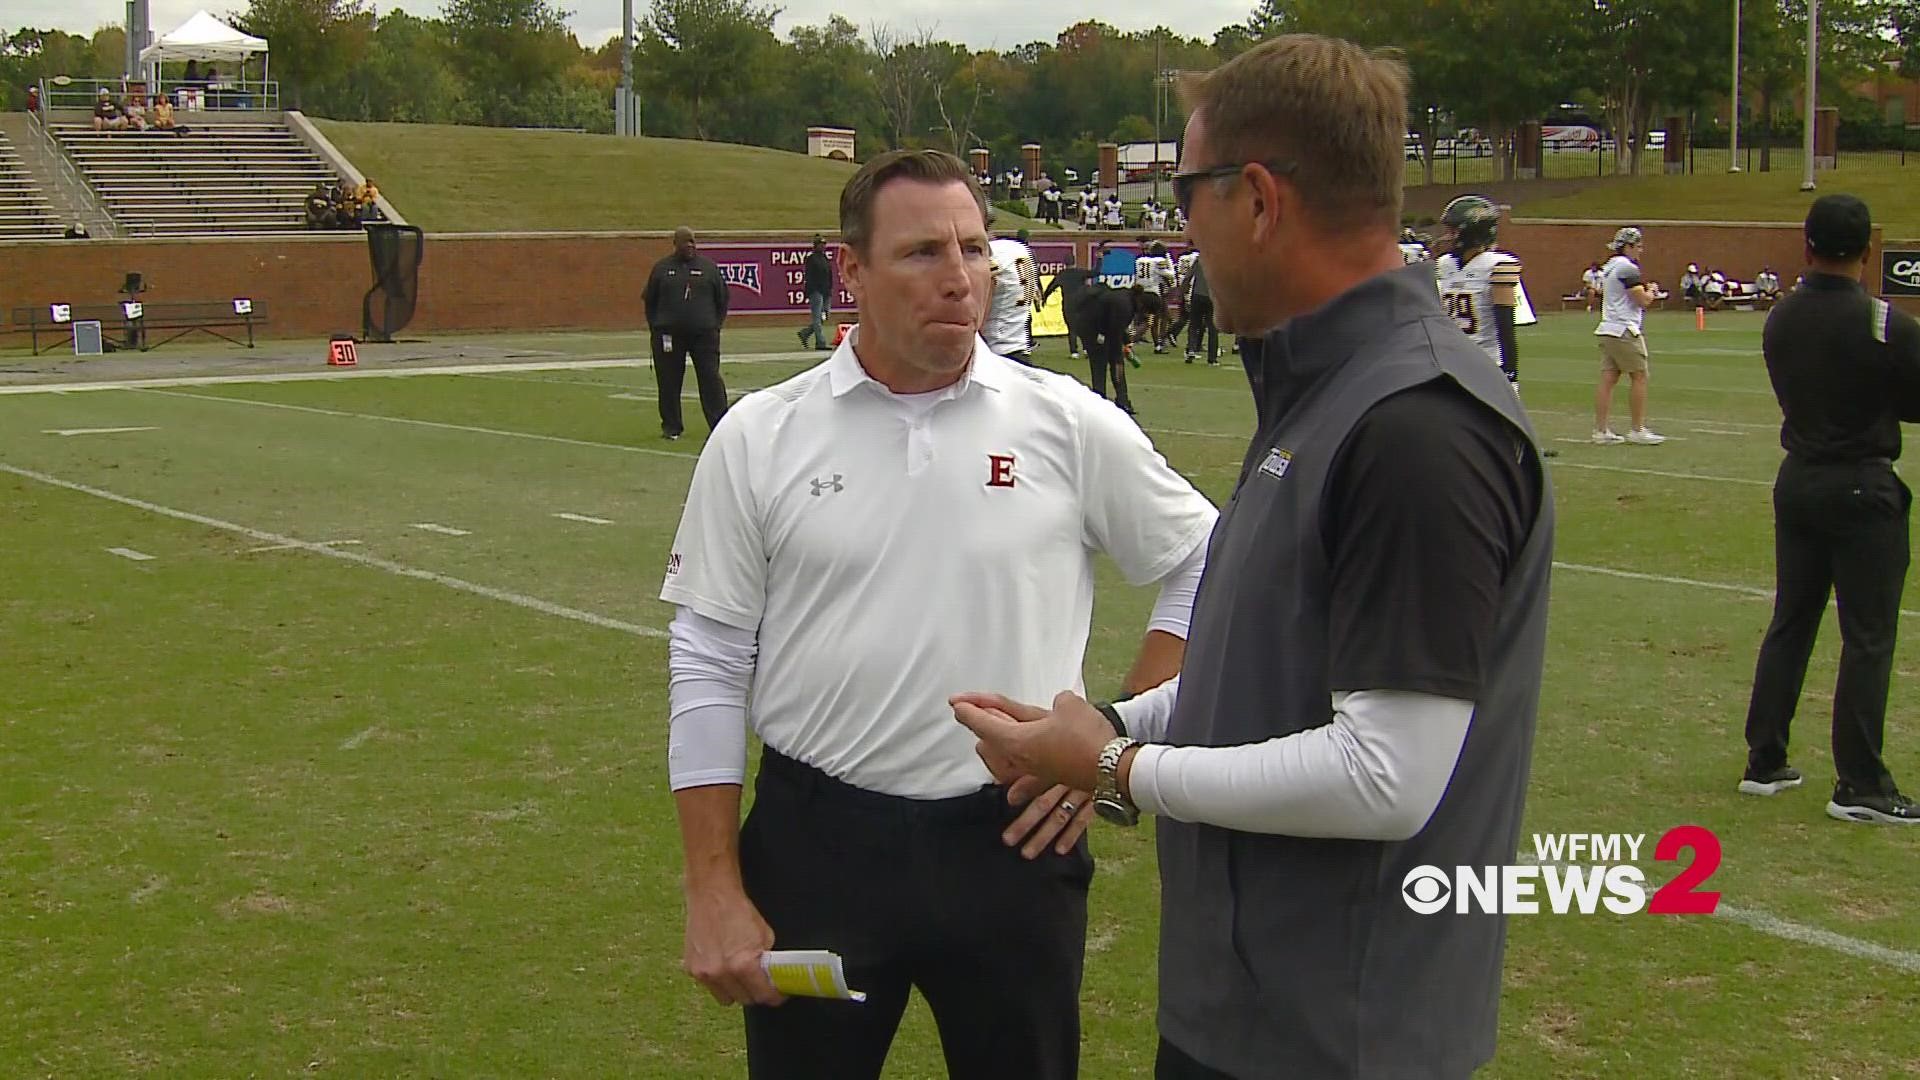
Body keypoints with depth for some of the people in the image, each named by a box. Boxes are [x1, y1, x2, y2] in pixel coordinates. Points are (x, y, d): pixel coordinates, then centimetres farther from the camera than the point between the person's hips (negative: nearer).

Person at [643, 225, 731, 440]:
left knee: (710, 378, -4)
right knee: (669, 382, 4)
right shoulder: (662, 268, 6)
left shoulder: (708, 267, 5)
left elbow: (722, 299, 11)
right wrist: (655, 328, 4)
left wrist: (716, 325, 5)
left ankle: (720, 423, 0)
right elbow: (649, 301, 11)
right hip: (669, 336, 1)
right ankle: (671, 426, 15)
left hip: (704, 334, -1)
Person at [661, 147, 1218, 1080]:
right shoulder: (759, 438, -2)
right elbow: (710, 663, 0)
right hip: (814, 844, 0)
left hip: (1012, 842, 0)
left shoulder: (1069, 425, -3)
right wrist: (713, 889, -2)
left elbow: (1205, 567, 8)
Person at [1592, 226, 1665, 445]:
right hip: (1624, 331, -9)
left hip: (1606, 329, 9)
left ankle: (1601, 430, 2)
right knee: (1639, 377, -1)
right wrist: (1650, 293, 7)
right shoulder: (1628, 267, -12)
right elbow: (1643, 300, -16)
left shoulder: (1608, 267, 17)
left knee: (1608, 380, 5)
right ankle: (1638, 430, 2)